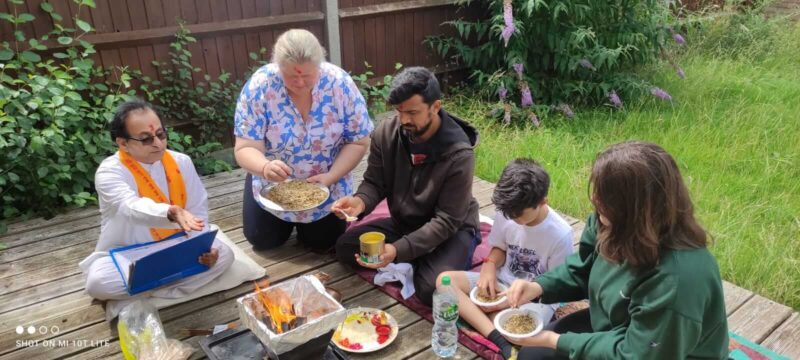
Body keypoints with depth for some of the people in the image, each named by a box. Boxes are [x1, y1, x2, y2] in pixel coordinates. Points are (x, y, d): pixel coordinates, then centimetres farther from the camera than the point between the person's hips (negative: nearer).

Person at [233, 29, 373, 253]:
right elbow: (245, 148, -23)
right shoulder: (259, 87, -24)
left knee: (322, 244, 7)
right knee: (263, 241, 8)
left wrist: (331, 177, -28)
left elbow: (358, 142, -14)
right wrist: (265, 167, -46)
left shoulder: (340, 84, -23)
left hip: (325, 185, 0)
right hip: (273, 185, 1)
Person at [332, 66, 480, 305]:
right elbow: (375, 183, -5)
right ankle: (416, 263, -5)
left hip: (452, 230, -5)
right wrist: (360, 201, -30)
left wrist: (399, 250, -37)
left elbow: (447, 221, -26)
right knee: (345, 247, -10)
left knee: (432, 290, -30)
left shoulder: (458, 154, -28)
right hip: (404, 223, 5)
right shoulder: (386, 132, -13)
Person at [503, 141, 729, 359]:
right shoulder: (608, 223, -16)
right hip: (611, 327, 7)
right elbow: (582, 271, 2)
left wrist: (557, 341, -25)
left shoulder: (676, 278, -39)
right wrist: (539, 286, -15)